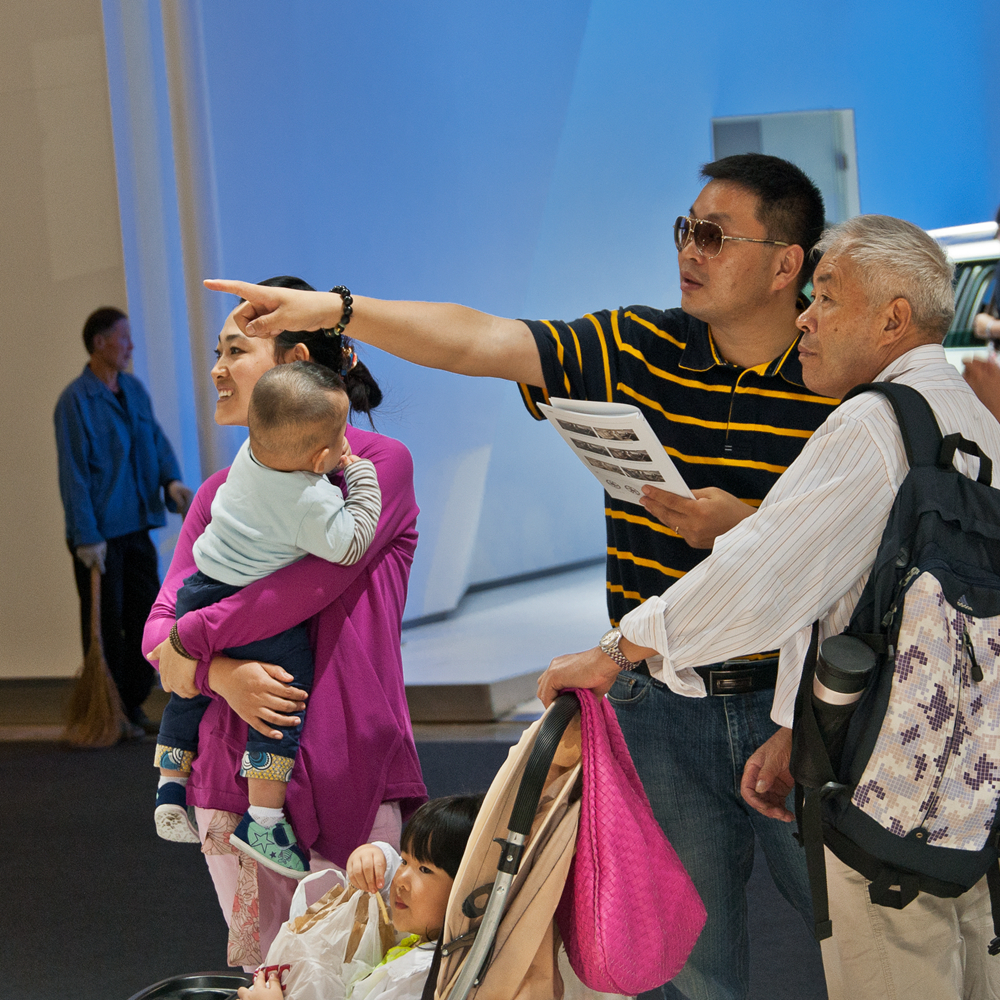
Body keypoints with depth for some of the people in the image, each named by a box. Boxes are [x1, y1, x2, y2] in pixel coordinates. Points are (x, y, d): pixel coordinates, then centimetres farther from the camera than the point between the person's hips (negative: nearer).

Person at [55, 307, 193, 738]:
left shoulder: (134, 390, 9)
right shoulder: (75, 400, -13)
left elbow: (157, 440, 11)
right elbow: (73, 472, -15)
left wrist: (172, 480, -11)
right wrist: (86, 537, -18)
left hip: (135, 525, 7)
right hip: (99, 533, -7)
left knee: (145, 617, 9)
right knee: (106, 625, 1)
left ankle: (134, 706, 20)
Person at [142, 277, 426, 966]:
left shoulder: (381, 463, -1)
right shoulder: (222, 491, 14)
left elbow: (317, 578, -17)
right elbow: (159, 631, 6)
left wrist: (194, 641, -9)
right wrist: (223, 674, -15)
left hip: (348, 773, -4)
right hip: (235, 774, 4)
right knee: (264, 974, 7)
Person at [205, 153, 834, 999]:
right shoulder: (638, 350, 2)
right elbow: (480, 342, -2)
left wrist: (744, 524, -23)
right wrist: (335, 310, -8)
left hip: (795, 707, -2)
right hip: (660, 710, 2)